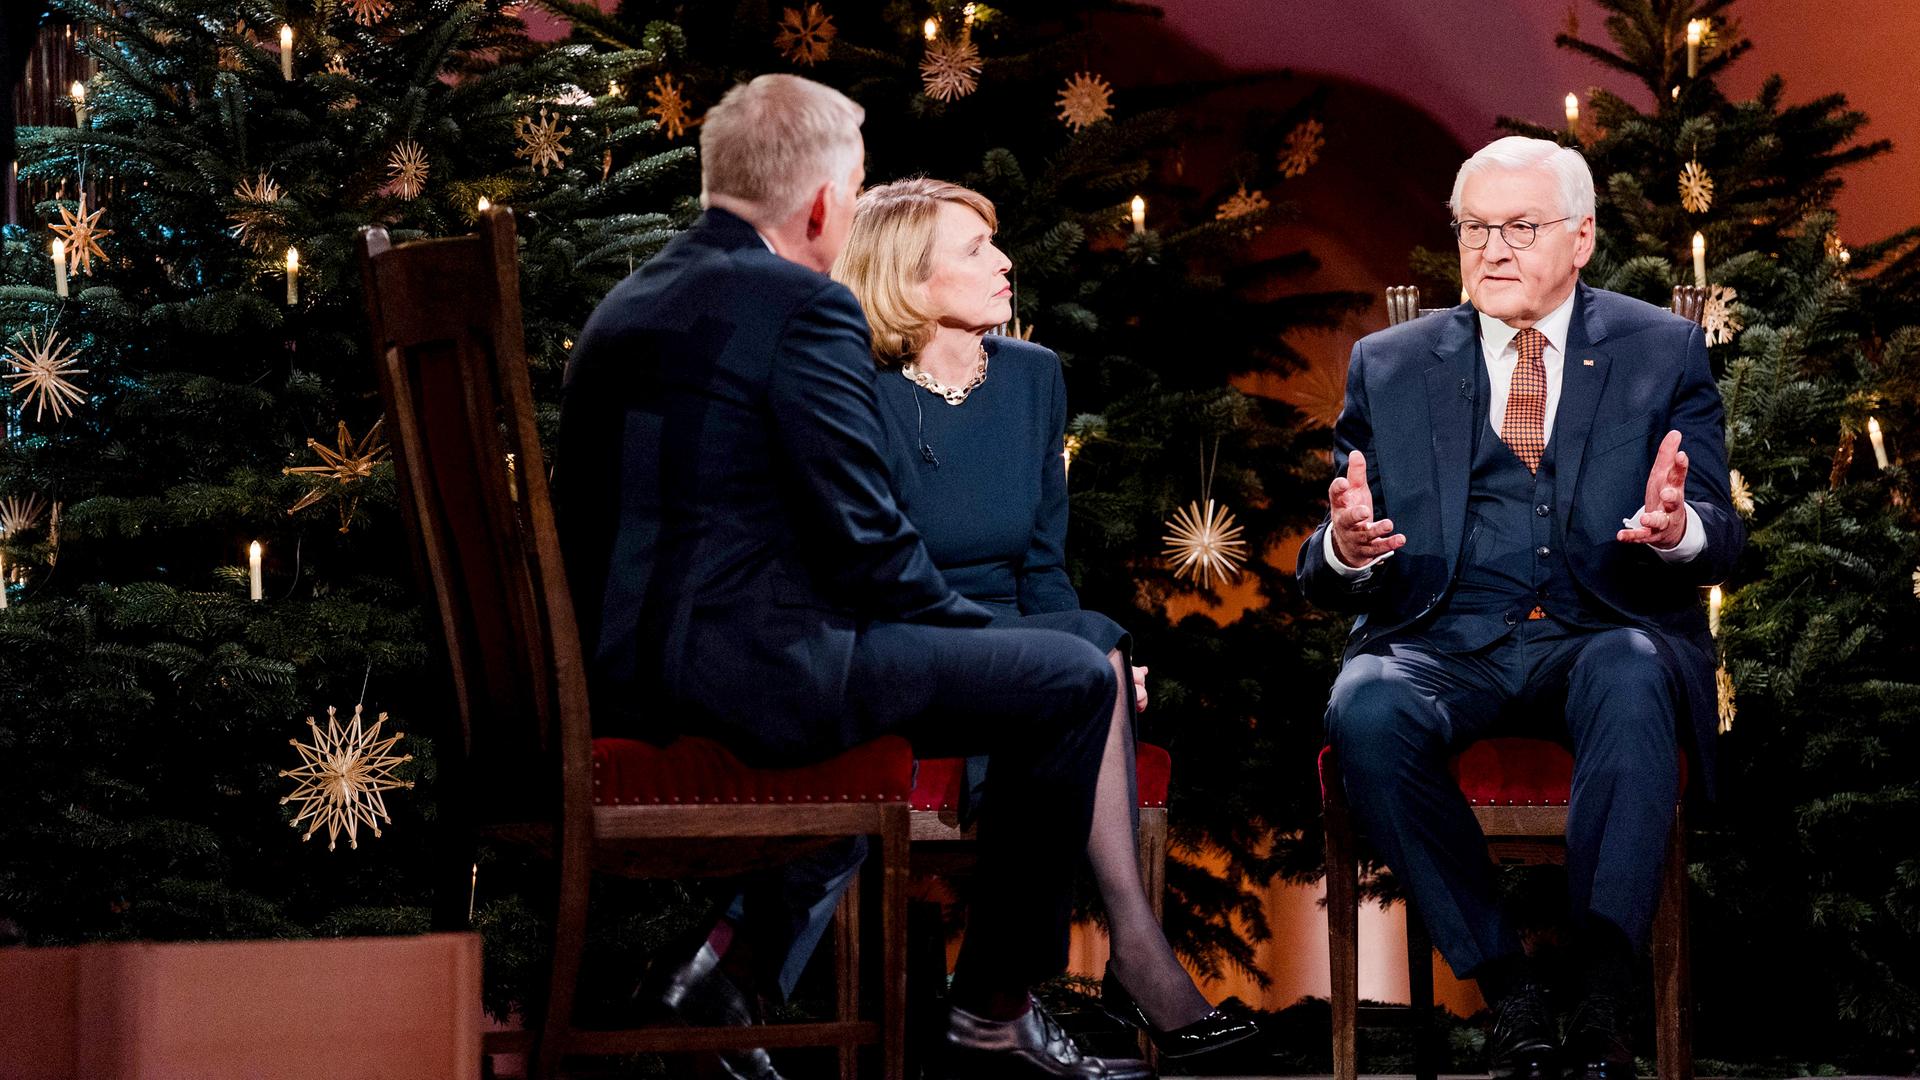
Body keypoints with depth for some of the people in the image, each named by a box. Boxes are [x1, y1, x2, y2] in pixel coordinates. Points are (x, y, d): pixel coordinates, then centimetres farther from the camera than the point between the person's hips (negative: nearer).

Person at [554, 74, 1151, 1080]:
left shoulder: (624, 304, 14)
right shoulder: (804, 307, -12)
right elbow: (865, 540, -15)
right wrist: (975, 623, 5)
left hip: (619, 673, 9)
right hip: (752, 670, -9)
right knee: (1072, 679, 2)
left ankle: (735, 954, 22)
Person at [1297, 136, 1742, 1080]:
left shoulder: (1665, 351, 11)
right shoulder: (1389, 365, 14)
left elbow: (1721, 541, 3)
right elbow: (1324, 576, 10)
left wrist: (1679, 529, -23)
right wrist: (1345, 548, -16)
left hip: (1603, 636, -1)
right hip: (1443, 640, 1)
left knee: (1631, 680, -36)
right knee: (1365, 707, -32)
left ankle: (1602, 1002, -36)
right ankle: (1505, 986, -24)